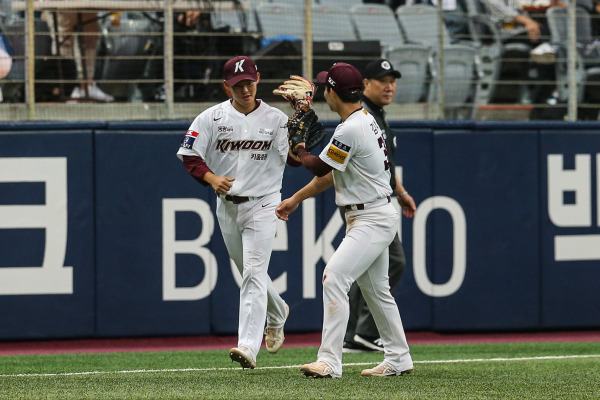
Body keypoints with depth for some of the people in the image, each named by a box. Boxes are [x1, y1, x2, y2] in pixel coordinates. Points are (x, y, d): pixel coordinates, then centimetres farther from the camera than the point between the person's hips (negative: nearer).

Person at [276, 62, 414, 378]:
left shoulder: (351, 130, -22)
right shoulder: (364, 119, 11)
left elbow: (320, 167, -12)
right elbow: (332, 173, 18)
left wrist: (299, 153, 10)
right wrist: (296, 199, 20)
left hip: (373, 220, -11)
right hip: (370, 217, 11)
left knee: (334, 277, -18)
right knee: (375, 289, 18)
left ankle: (330, 361, -23)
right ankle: (398, 360, 26)